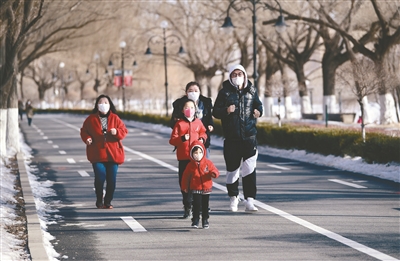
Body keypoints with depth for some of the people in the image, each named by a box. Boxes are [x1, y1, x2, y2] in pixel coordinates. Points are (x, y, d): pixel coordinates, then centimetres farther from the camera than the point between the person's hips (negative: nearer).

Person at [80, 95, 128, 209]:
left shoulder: (115, 118, 6)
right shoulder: (91, 119, 4)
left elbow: (124, 131, 5)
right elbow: (84, 131, 10)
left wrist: (117, 132, -16)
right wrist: (87, 138, -10)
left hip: (113, 154, 2)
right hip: (97, 154, -2)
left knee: (112, 179, 1)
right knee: (100, 176, -15)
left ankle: (107, 202, 17)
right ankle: (99, 201, 5)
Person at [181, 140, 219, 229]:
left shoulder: (208, 163, -1)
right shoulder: (190, 165, -2)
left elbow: (215, 171, -2)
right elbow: (185, 176, 6)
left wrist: (214, 174, -26)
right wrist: (184, 187, 7)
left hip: (206, 188, 1)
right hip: (195, 189, -1)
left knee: (205, 206, 8)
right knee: (197, 205, -8)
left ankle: (205, 220, 19)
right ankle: (195, 221, 3)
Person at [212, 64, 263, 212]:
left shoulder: (251, 91, 7)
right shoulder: (225, 92, 2)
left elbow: (258, 105, 16)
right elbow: (215, 112, 0)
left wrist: (258, 112, -7)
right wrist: (226, 110, -20)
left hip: (249, 136, 0)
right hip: (231, 137, 0)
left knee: (249, 167, -8)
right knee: (232, 168, 7)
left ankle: (249, 200, -7)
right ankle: (233, 198, 25)